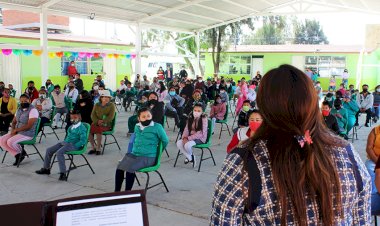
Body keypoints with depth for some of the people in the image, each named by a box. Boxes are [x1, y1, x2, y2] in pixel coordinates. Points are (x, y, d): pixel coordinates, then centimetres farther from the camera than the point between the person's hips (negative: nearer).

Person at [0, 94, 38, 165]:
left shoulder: (33, 110, -15)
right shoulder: (19, 109, 12)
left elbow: (29, 126, -21)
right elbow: (14, 122, 17)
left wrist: (16, 130, -14)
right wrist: (12, 130, -5)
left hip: (27, 134, -8)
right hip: (17, 132, 9)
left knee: (10, 142, -26)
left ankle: (21, 152, 3)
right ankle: (17, 154, 0)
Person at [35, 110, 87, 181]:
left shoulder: (82, 128, -12)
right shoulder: (71, 126, 17)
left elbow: (83, 141, -19)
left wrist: (74, 146, -21)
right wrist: (64, 141, 16)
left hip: (73, 145, -10)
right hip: (65, 142, 10)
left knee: (59, 152, -34)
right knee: (49, 150, 7)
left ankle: (63, 174, -33)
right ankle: (46, 169, 21)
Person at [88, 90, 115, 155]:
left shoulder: (111, 105, 0)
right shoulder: (97, 105, 11)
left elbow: (111, 116, -9)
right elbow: (93, 115, 5)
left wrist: (102, 121, -19)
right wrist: (97, 121, -14)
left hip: (106, 124, -4)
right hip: (96, 123, 4)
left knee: (98, 130, -33)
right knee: (89, 130, -24)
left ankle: (98, 149, -19)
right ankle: (93, 148, -7)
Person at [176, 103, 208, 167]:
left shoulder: (204, 119, -16)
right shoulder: (191, 118, 3)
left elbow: (201, 134, -22)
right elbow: (186, 129, 5)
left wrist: (188, 138, -24)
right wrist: (184, 137, -16)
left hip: (200, 138, -6)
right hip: (190, 137, 6)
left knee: (187, 145, -31)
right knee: (178, 143, -15)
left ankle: (191, 155, 5)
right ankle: (189, 158, 2)